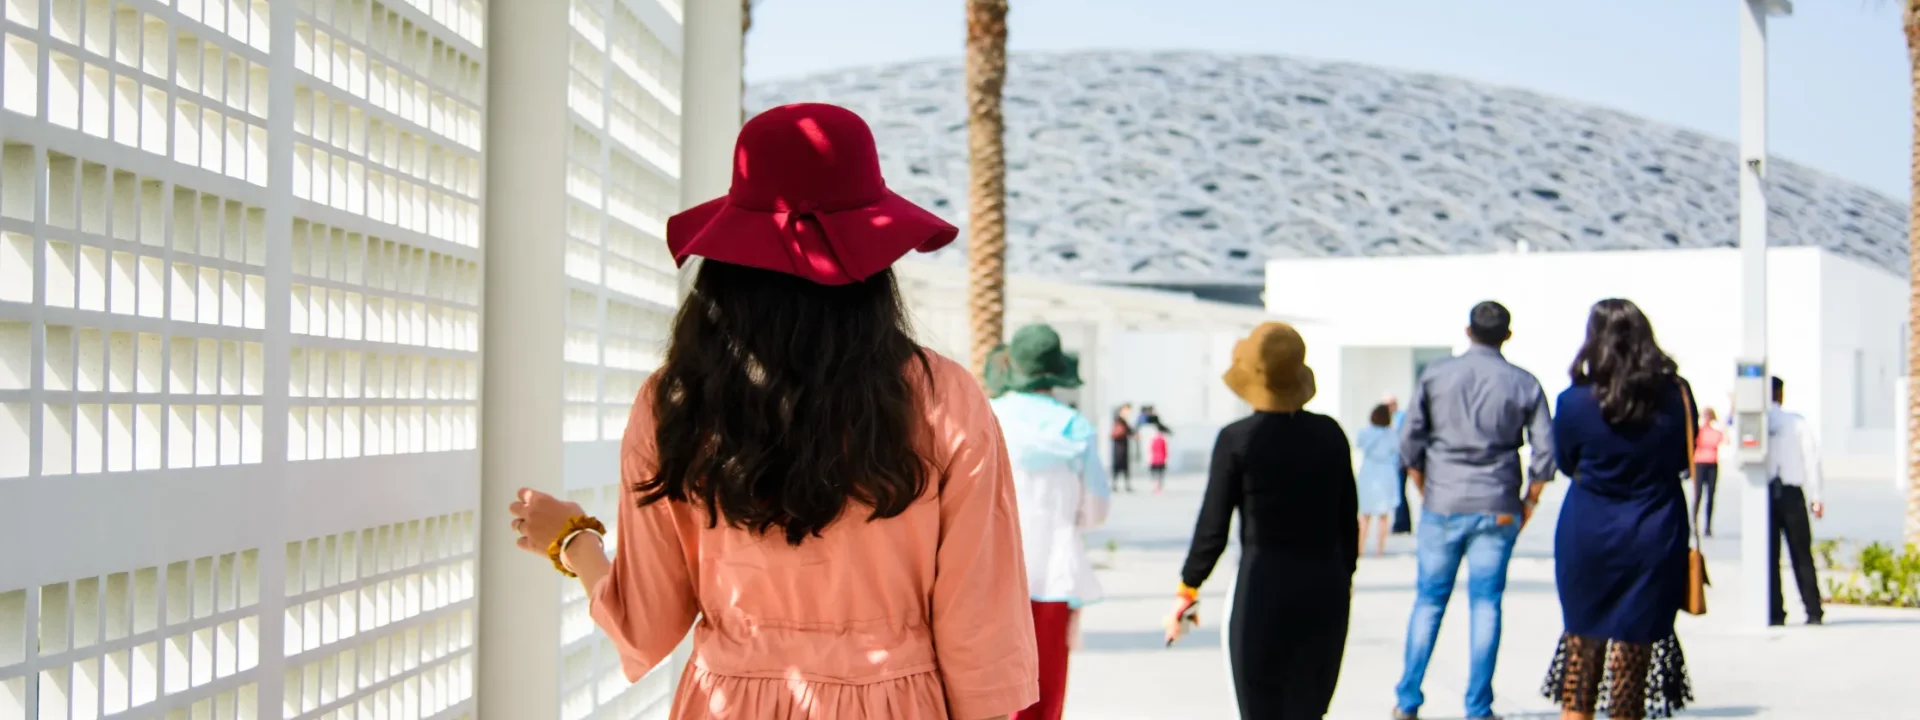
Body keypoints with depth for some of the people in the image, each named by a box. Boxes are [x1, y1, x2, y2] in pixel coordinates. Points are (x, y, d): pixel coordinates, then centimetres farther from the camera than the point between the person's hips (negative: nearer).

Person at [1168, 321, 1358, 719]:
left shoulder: (1237, 440, -9)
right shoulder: (1330, 434, 1)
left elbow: (1213, 527, -7)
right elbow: (1348, 519, 8)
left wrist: (1187, 589, 5)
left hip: (1263, 586, -4)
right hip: (1325, 587, 4)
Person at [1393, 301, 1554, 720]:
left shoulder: (1436, 376, 1)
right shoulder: (1523, 384, 1)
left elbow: (1410, 441, 0)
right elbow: (1545, 451, -2)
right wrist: (1529, 501, 10)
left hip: (1442, 506, 1)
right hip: (1496, 509, -1)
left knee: (1429, 600, 9)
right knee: (1486, 605, 4)